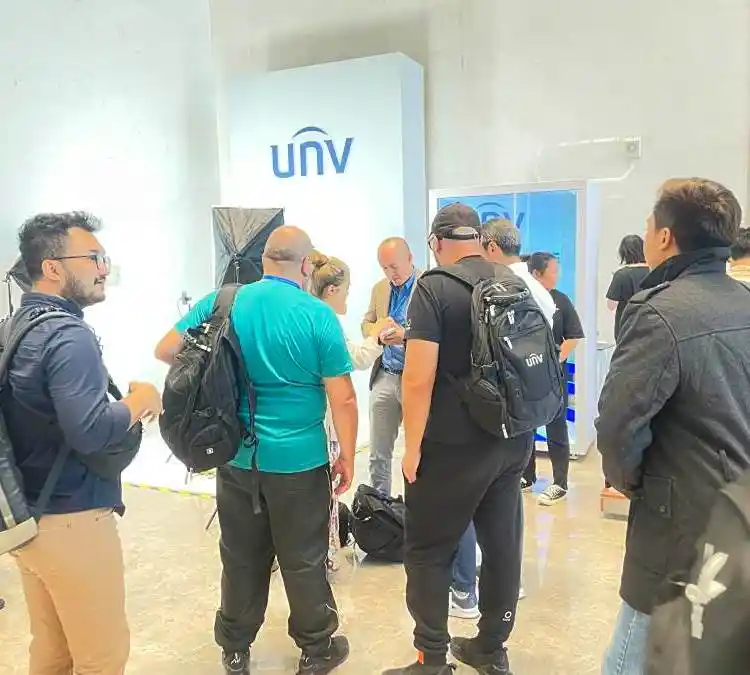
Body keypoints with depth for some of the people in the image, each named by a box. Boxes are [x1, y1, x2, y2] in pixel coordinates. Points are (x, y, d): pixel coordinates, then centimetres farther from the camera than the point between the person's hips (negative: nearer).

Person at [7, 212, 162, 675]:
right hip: (71, 520, -9)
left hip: (27, 516, 9)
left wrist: (122, 403, 9)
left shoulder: (16, 327, 8)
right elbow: (89, 432, -31)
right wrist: (139, 402, -14)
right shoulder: (69, 335, -20)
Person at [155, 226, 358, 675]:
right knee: (304, 560, 13)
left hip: (235, 457, 4)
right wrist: (348, 457, -1)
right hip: (298, 460, -3)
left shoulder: (220, 302, -3)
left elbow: (166, 350, 2)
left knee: (241, 558, 19)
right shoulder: (318, 315, -13)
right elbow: (343, 399, -13)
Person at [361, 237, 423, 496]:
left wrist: (405, 335, -28)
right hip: (384, 377, 6)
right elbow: (366, 324, 18)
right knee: (378, 454, 13)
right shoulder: (379, 288, 12)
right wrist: (378, 333, -6)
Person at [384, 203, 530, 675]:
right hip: (513, 439, 7)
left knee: (428, 551, 7)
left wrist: (413, 447, -10)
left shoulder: (434, 287, -12)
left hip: (454, 445, -6)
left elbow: (419, 377, -19)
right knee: (503, 544, 15)